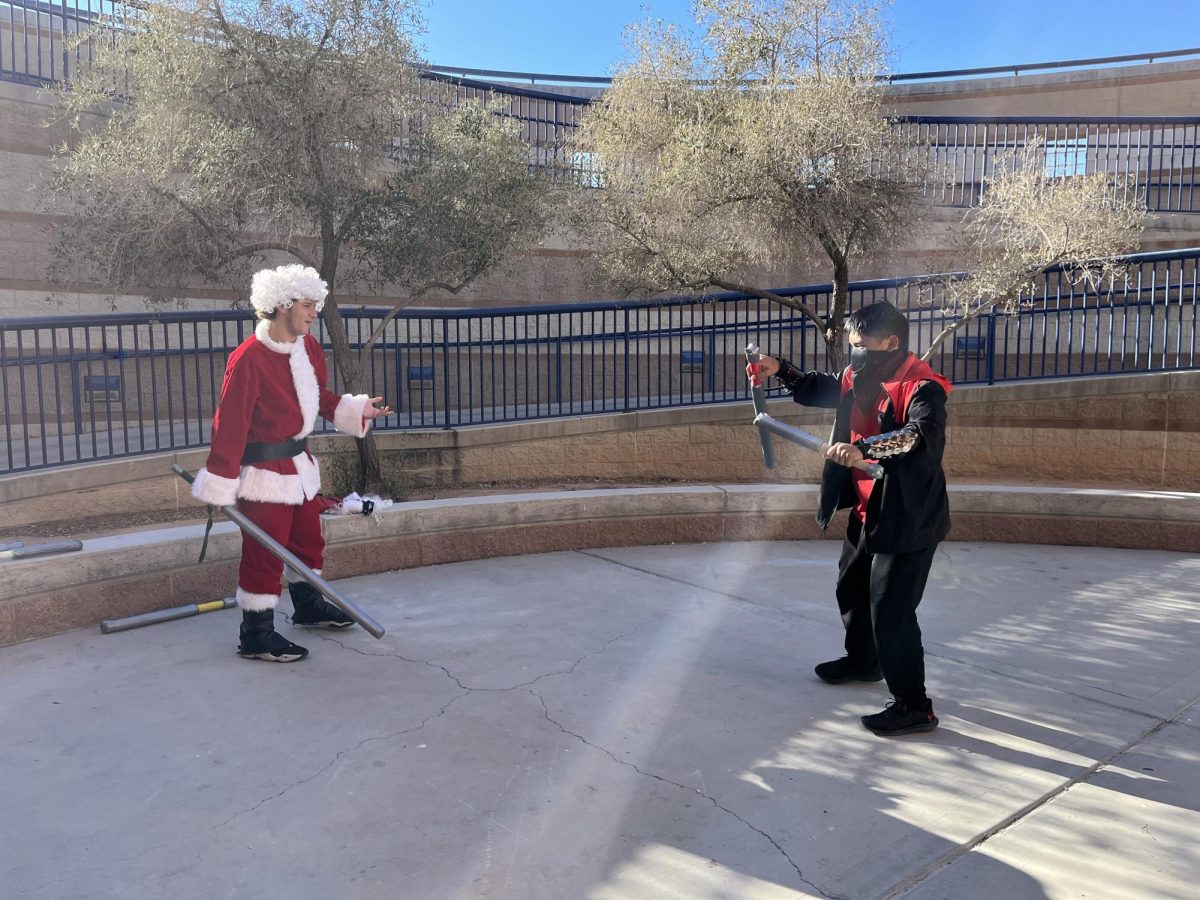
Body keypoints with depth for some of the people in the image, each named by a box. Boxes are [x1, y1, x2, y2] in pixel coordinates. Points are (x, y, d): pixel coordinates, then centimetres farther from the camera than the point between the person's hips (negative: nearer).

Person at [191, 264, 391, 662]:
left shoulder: (308, 347, 2)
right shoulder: (248, 359, -23)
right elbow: (229, 424, -21)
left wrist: (356, 409, 3)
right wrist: (220, 487, -19)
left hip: (299, 464, 9)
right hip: (263, 471, -9)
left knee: (308, 538, 22)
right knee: (264, 553, 0)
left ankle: (308, 605, 43)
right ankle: (256, 635, 14)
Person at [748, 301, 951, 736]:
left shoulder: (921, 387, -22)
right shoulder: (859, 377, 3)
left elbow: (920, 433, -41)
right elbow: (822, 390, 22)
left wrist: (863, 448, -54)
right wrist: (780, 370, 8)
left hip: (908, 517, -10)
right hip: (867, 510, 10)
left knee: (891, 609, -7)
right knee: (851, 589, 25)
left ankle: (914, 706, 8)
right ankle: (863, 660, 49)